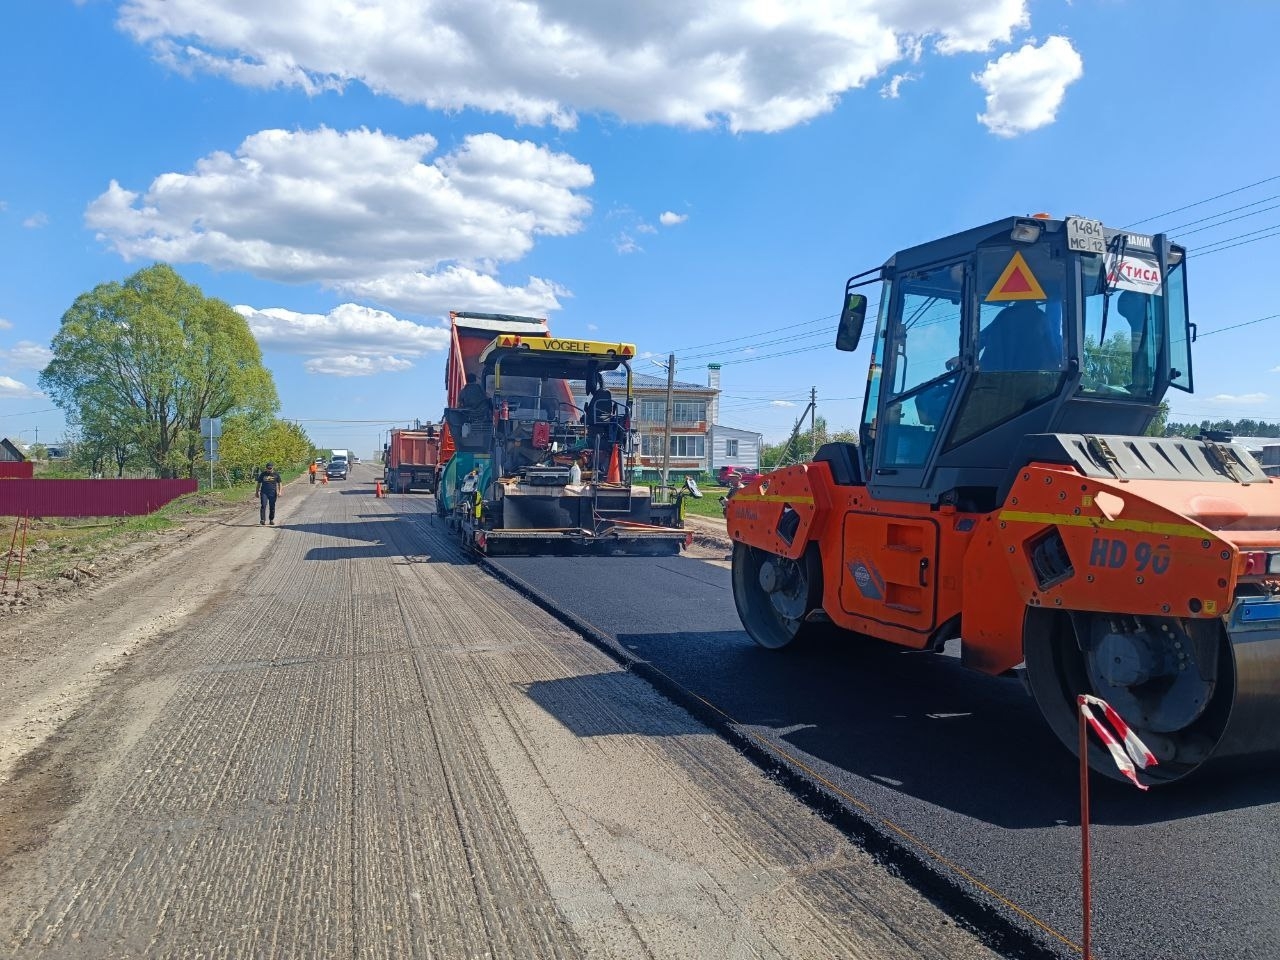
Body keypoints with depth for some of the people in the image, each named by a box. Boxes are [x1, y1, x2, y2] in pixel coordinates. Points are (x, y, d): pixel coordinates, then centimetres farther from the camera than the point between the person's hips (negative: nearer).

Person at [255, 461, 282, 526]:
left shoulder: (276, 474, 3)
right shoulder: (263, 474, 3)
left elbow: (279, 483, 8)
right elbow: (259, 483, 11)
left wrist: (279, 491, -2)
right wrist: (257, 492, 9)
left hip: (273, 493, 1)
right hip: (264, 492, -1)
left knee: (272, 507, 8)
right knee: (263, 506, -11)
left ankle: (272, 520, 21)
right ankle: (262, 520, -13)